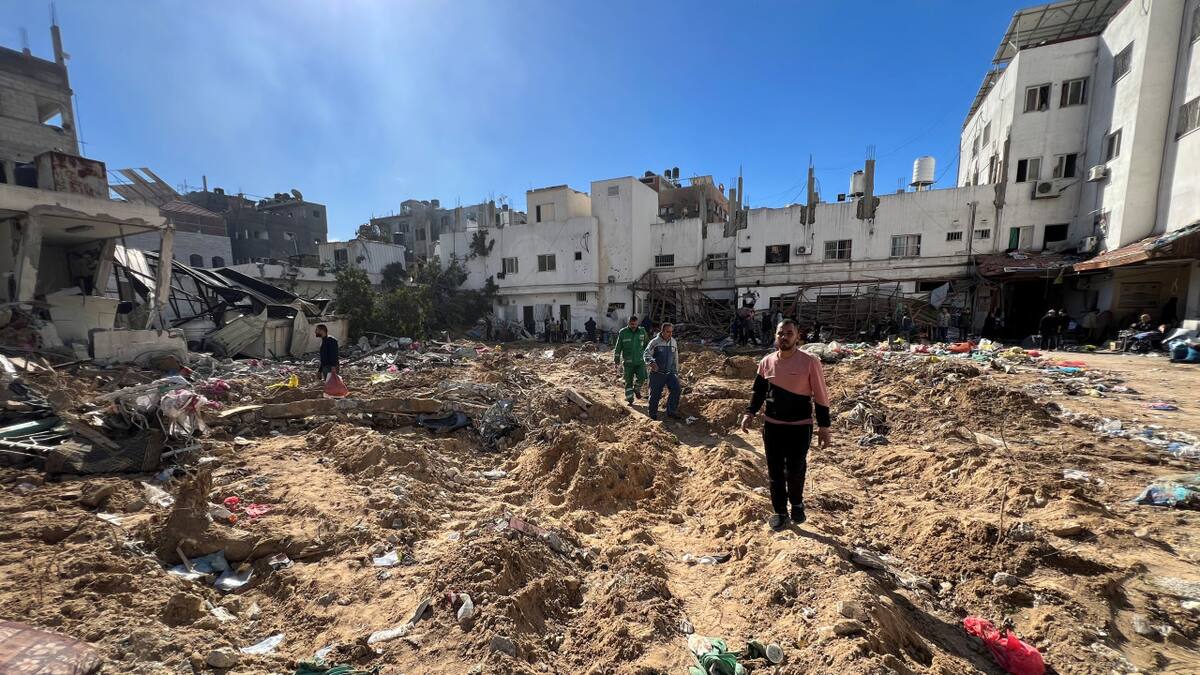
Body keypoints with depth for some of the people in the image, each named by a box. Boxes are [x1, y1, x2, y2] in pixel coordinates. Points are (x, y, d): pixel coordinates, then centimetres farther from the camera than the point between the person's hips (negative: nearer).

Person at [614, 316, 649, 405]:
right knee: (628, 381, 3)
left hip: (640, 361, 1)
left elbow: (647, 345, 16)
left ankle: (637, 389, 17)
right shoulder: (623, 333, -3)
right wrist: (617, 361, 0)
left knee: (641, 378, -14)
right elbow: (618, 348, 2)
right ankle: (630, 399, 17)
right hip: (628, 362, -1)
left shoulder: (642, 331, 3)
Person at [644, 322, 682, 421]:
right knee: (655, 394, 2)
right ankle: (653, 414, 23)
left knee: (676, 389, -13)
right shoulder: (655, 342, -9)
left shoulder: (674, 342, 7)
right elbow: (646, 354, -19)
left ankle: (671, 411, 2)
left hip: (670, 372, 4)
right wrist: (651, 362, -39)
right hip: (657, 373, -4)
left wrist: (676, 372, 18)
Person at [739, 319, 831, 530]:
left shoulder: (810, 361, -10)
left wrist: (824, 426, -4)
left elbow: (821, 396, -5)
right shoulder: (766, 362, 1)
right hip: (771, 425, 3)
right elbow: (759, 391, 12)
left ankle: (797, 504, 34)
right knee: (775, 471, 9)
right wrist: (749, 413, -2)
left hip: (800, 426, -3)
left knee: (795, 471, 3)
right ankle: (780, 511, 28)